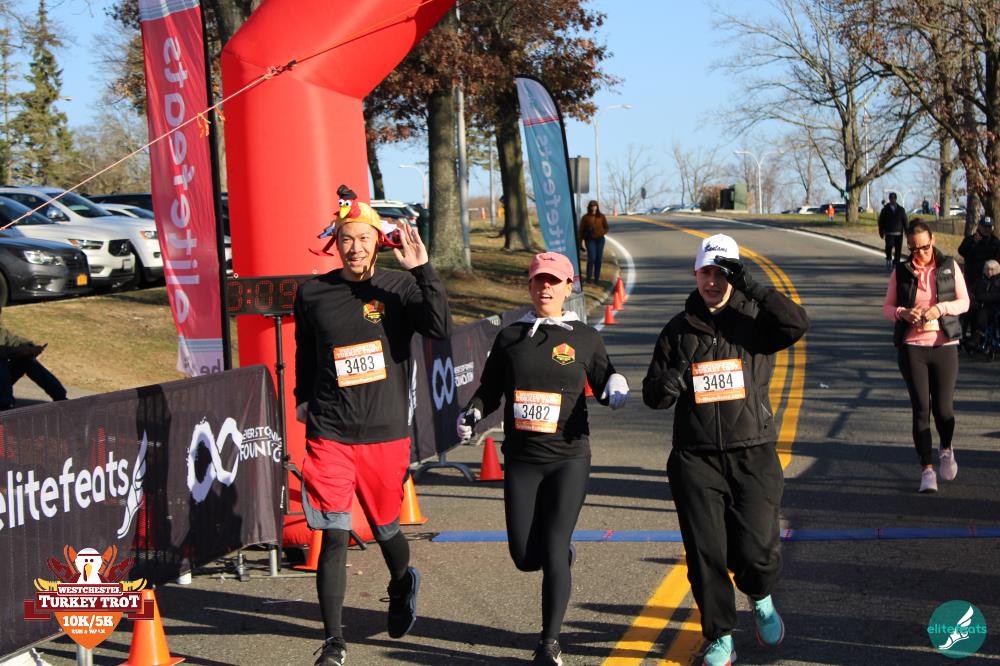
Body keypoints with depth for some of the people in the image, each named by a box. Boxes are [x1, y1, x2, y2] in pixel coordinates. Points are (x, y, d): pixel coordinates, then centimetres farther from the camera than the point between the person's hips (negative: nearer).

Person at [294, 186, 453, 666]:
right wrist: (303, 399, 20)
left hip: (386, 433, 0)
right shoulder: (312, 294, 4)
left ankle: (402, 585, 49)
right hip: (329, 434, 0)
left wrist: (422, 270, -25)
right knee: (334, 536, -8)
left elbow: (440, 329, -20)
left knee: (385, 529, 15)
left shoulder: (399, 288, -2)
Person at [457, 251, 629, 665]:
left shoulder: (584, 338, 3)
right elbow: (490, 390, 12)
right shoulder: (510, 337, 7)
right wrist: (471, 414, -8)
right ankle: (563, 553, 40)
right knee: (525, 558, 3)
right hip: (521, 460, 3)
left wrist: (616, 387, -13)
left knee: (552, 553, -10)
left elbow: (604, 383, 11)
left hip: (569, 459, -2)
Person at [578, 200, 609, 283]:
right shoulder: (586, 217, 0)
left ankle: (597, 278, 13)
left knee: (599, 259, 4)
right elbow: (581, 230, 2)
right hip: (590, 240, -3)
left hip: (600, 239, 3)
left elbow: (606, 227, 15)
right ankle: (588, 277, -11)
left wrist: (602, 233, -5)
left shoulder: (601, 216, 7)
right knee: (592, 258, -15)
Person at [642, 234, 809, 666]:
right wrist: (669, 382, -14)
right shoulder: (678, 329, 9)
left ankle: (761, 600, 30)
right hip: (695, 458, 2)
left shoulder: (755, 321, 3)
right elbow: (653, 396, 10)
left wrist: (750, 286, -20)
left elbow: (797, 324, -19)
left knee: (756, 551, -5)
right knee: (706, 554, 1)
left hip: (753, 455, -2)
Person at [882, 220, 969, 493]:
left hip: (944, 345, 0)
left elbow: (964, 302, 3)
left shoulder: (949, 266, 5)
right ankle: (927, 470, 3)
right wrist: (903, 313, -14)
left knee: (943, 408, -4)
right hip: (911, 348, 0)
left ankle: (946, 449, 27)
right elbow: (887, 307, 8)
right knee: (921, 409, -2)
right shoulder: (901, 272, 6)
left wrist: (940, 308, -15)